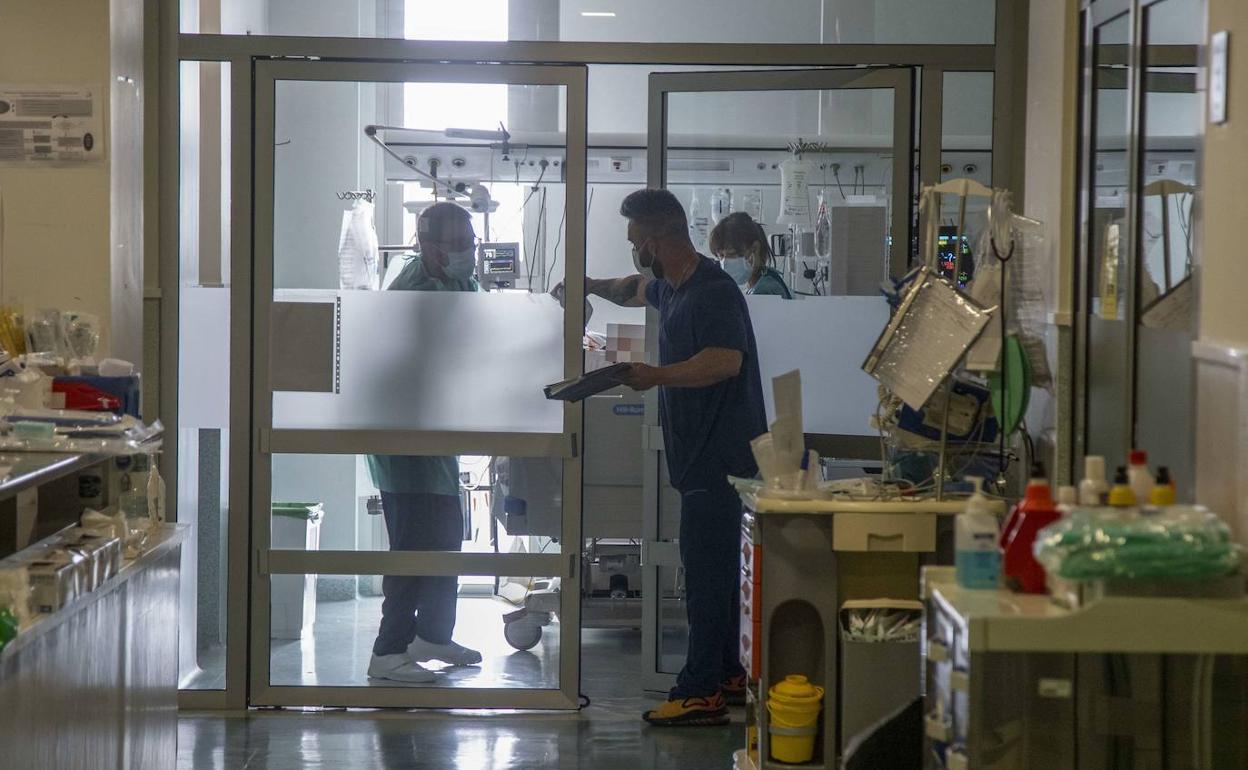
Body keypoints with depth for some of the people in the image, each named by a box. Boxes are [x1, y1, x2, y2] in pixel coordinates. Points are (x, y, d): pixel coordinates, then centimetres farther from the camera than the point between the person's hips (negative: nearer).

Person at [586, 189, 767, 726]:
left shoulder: (713, 291, -16)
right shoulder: (670, 288, 17)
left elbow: (726, 360, -29)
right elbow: (639, 289, 41)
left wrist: (656, 376, -27)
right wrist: (595, 288, 28)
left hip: (720, 454, -10)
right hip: (700, 454, 10)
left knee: (705, 571, -11)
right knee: (713, 568, 15)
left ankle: (701, 692, -10)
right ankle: (727, 675, 24)